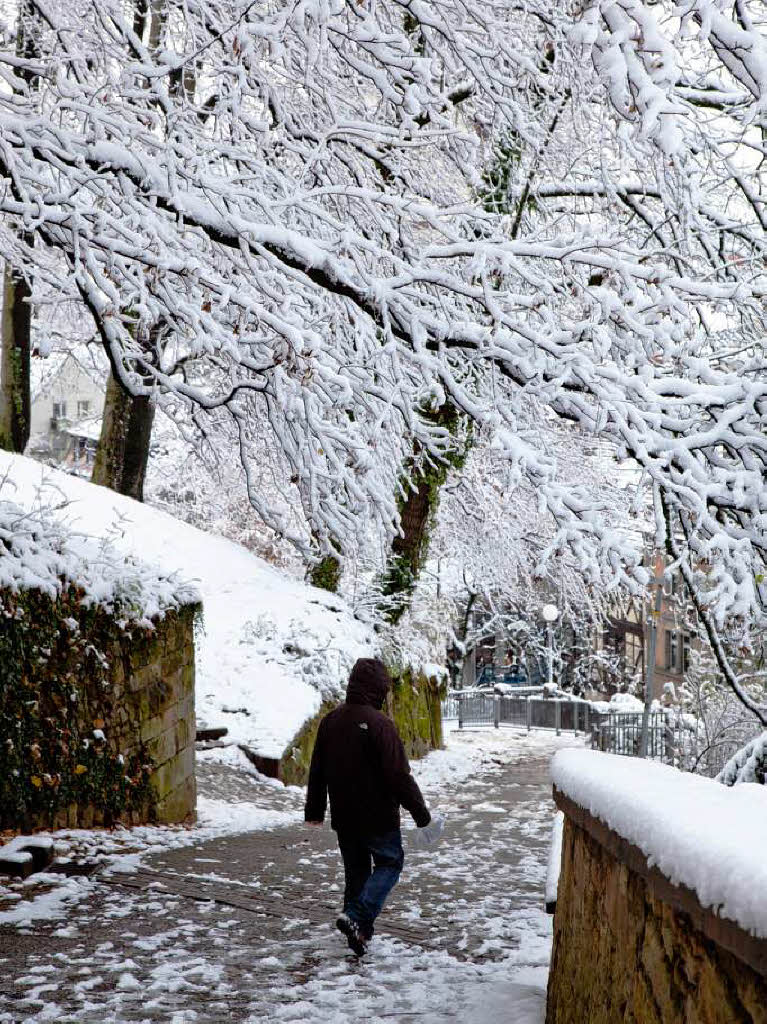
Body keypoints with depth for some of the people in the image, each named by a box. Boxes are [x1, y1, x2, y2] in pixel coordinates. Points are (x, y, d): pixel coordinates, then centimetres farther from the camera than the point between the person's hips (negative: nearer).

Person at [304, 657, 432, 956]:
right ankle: (356, 916, -10)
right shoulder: (378, 723, -18)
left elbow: (317, 770, 13)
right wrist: (419, 810, -10)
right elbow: (398, 774, -19)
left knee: (355, 870, 18)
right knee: (389, 863, 9)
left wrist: (314, 811, 22)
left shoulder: (330, 720, 5)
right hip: (378, 815, -6)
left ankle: (359, 932, 20)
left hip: (343, 817, 6)